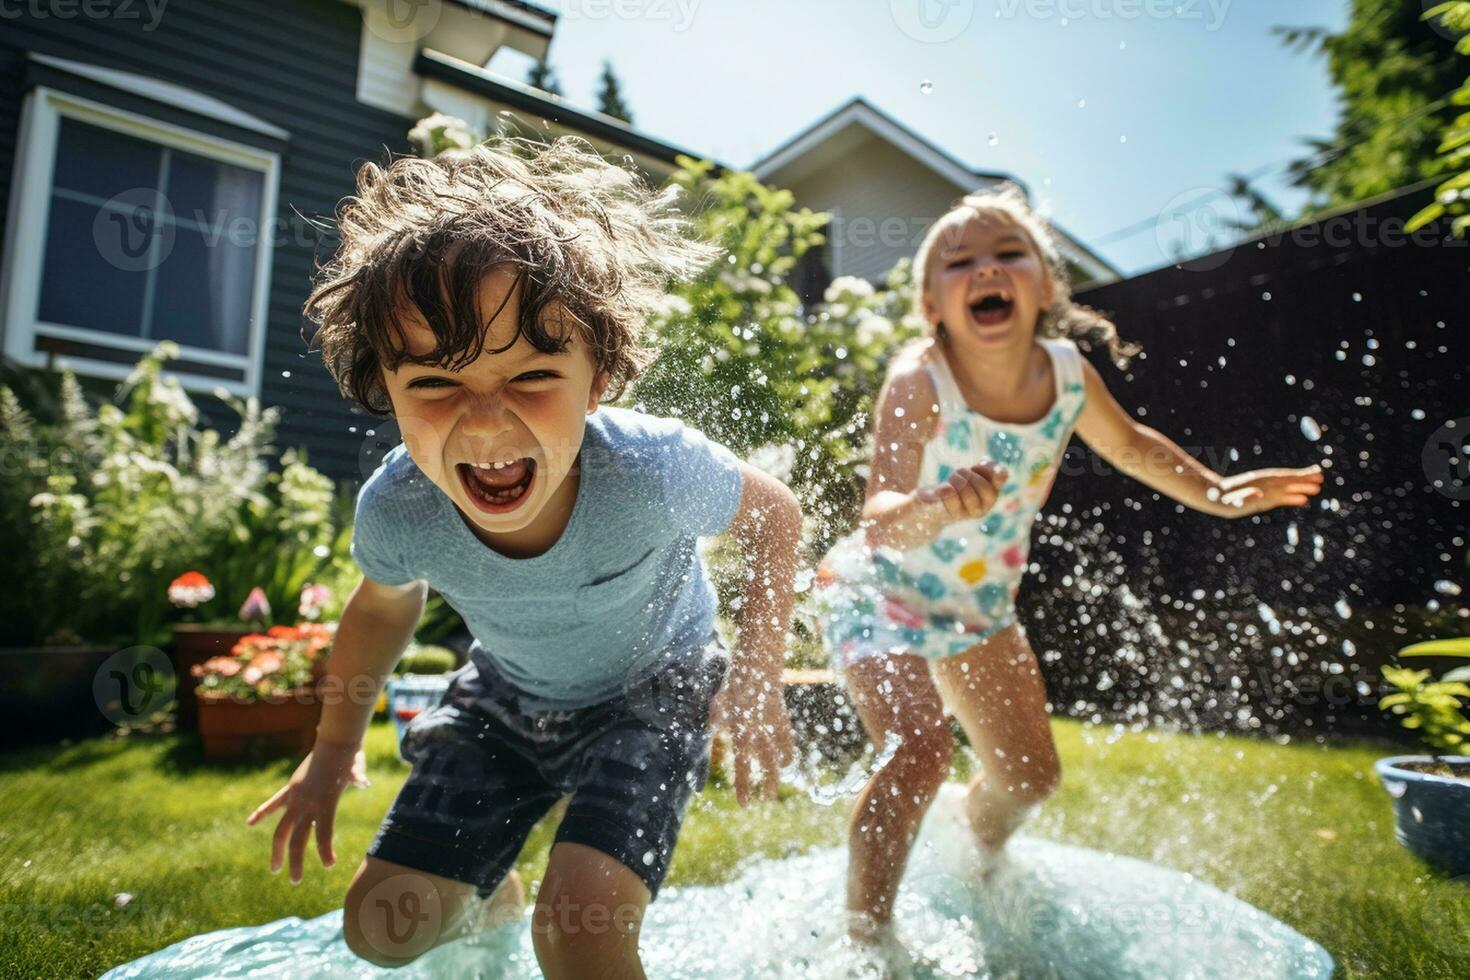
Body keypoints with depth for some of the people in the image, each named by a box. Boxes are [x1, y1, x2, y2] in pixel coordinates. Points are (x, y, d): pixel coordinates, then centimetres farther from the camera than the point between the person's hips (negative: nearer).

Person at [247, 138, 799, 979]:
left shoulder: (653, 471, -38)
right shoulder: (395, 513, -27)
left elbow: (774, 515, -15)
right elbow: (385, 604, -1)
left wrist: (758, 687, -17)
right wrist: (334, 747, 9)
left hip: (652, 690, -3)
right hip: (509, 699, 4)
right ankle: (491, 900, 44)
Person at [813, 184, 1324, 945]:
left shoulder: (1067, 373, -14)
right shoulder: (918, 382, -31)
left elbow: (1130, 445, 8)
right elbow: (879, 520, -40)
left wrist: (1218, 494, 6)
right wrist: (931, 506, -60)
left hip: (980, 603, 6)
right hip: (878, 593, -5)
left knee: (1031, 774, 16)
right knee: (920, 752, -27)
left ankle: (982, 862, 50)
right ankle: (867, 939, -5)